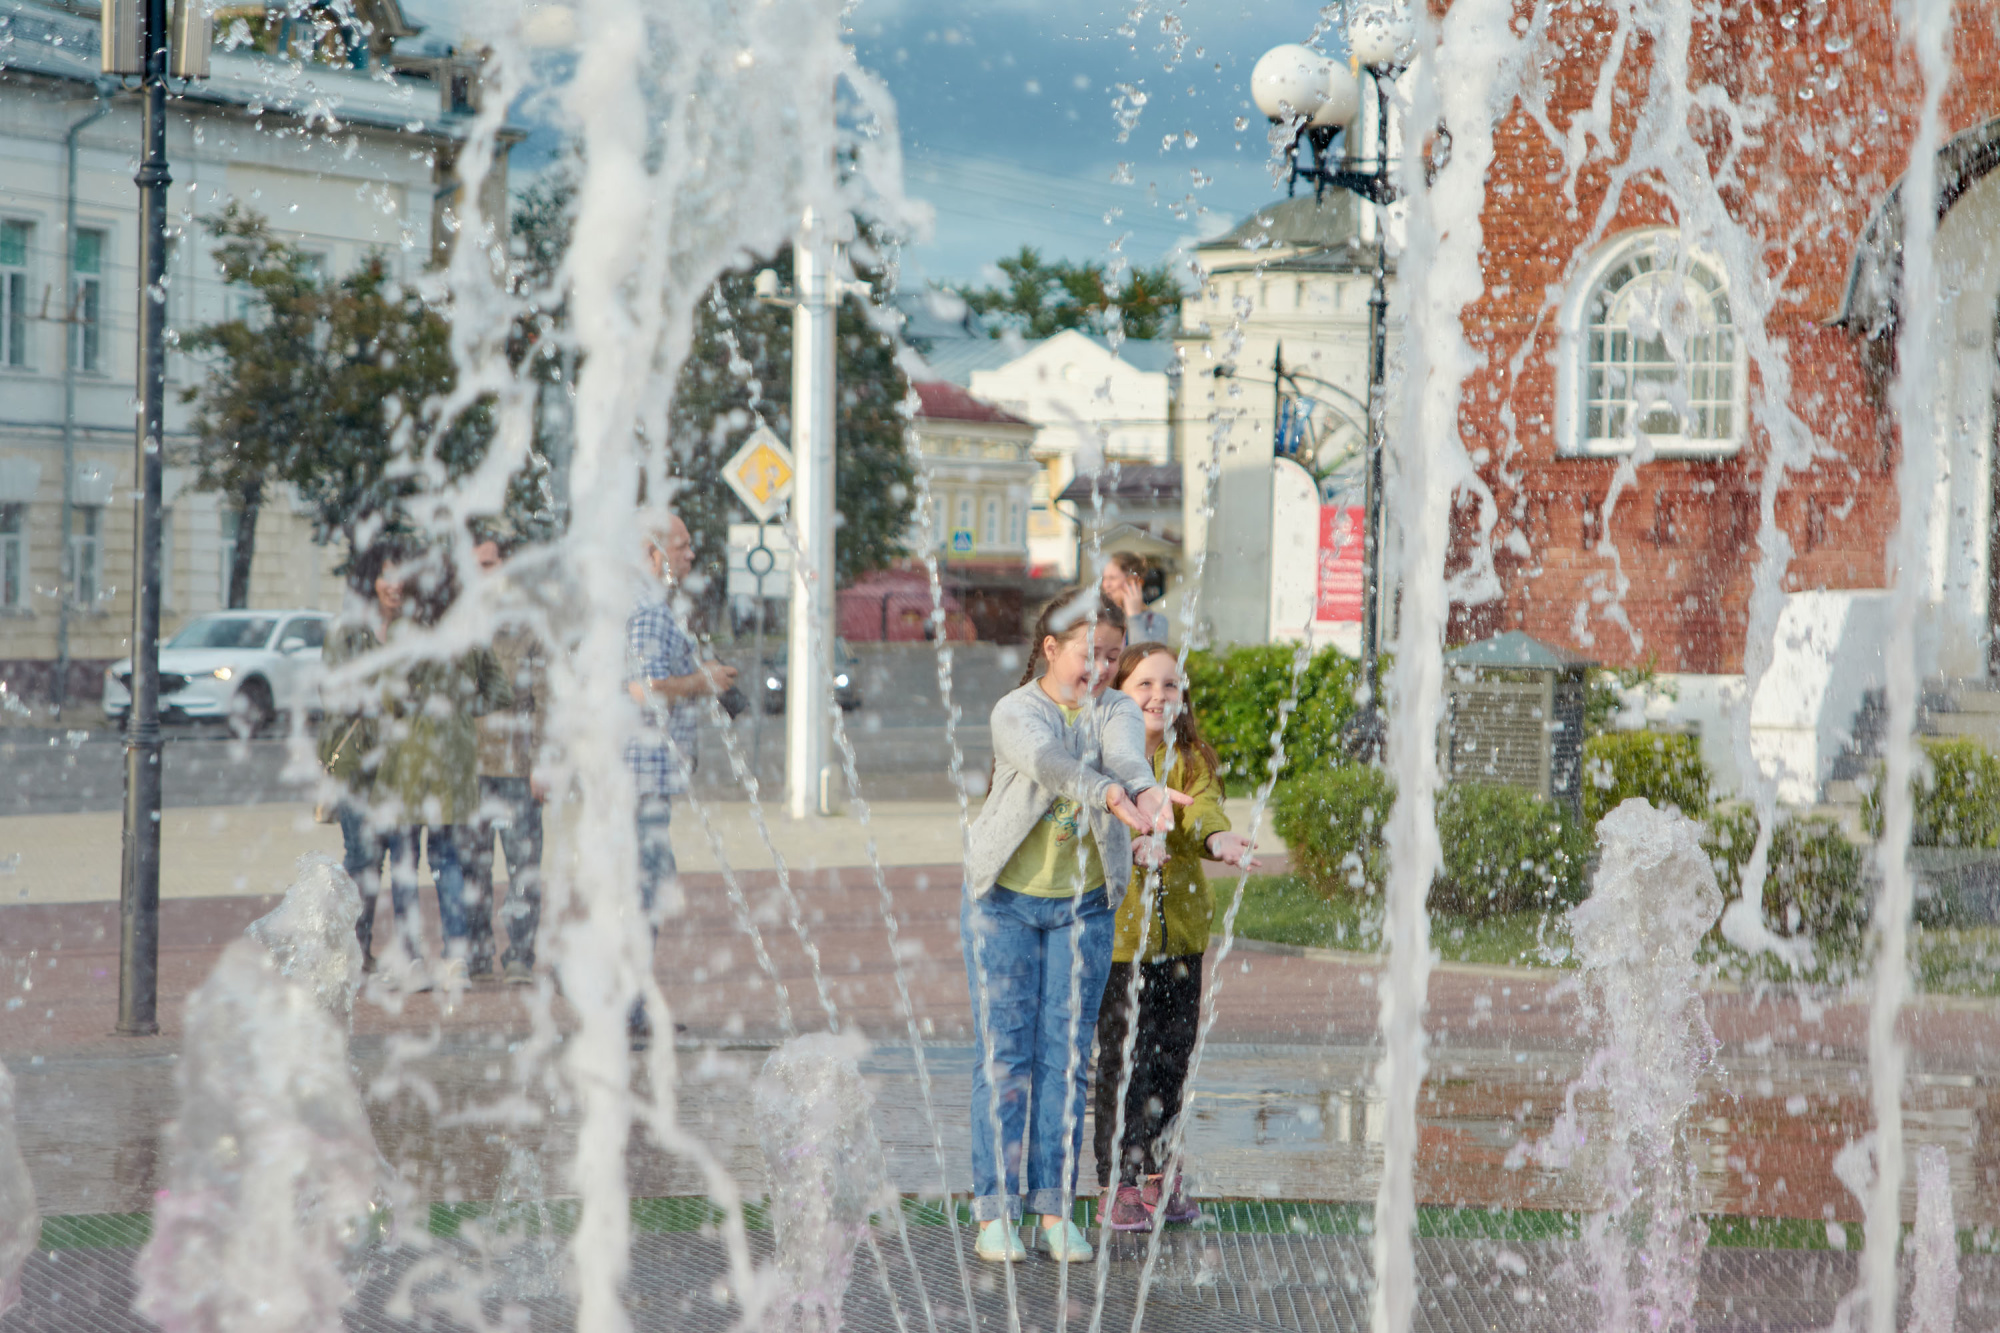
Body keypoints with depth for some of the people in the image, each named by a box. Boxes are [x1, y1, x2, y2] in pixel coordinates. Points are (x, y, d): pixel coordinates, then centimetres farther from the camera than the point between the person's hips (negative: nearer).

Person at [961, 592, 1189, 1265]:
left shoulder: (1115, 711, -1)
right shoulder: (1015, 711, -11)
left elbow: (1125, 753, -24)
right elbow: (1048, 760, -33)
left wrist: (1145, 788, -49)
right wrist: (1109, 796, -52)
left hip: (1083, 905, 3)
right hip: (1004, 898, -3)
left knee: (1066, 1053, 3)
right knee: (1004, 1052, -1)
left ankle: (1054, 1209, 9)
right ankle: (995, 1210, 5)